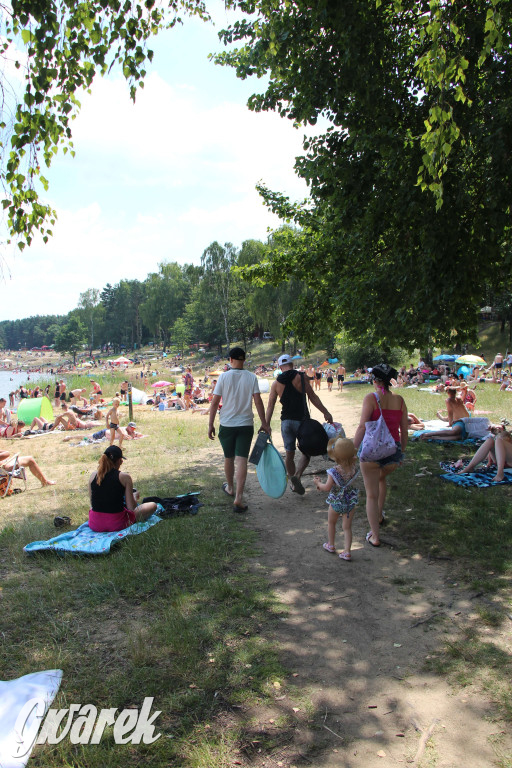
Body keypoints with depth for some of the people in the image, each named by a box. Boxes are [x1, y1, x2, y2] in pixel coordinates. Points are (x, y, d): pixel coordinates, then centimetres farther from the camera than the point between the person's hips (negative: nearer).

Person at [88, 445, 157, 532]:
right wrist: (135, 498, 12)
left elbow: (92, 504, 10)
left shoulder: (93, 475, -1)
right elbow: (131, 508, -11)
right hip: (116, 525, -4)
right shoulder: (124, 477, -13)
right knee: (152, 505, 13)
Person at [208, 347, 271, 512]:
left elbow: (215, 402, -6)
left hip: (227, 424, 0)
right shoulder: (252, 377, -3)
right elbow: (258, 401, -5)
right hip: (246, 424, 0)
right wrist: (264, 423, 2)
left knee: (229, 458, 17)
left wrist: (210, 425, 1)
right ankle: (238, 498, -10)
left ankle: (230, 488, 38)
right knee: (242, 460, -2)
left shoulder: (224, 376, -5)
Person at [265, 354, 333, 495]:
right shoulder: (302, 377, -5)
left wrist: (266, 425, 1)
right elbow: (313, 397, -7)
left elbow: (270, 405, 0)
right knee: (306, 453, 7)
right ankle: (297, 476, -16)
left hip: (286, 421, 3)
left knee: (289, 454, 15)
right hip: (301, 420, -3)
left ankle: (293, 483, 22)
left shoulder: (276, 383, 4)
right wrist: (326, 413, -2)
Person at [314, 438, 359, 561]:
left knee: (331, 523, 23)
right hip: (350, 502, 3)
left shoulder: (334, 472, -25)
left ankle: (331, 545, 38)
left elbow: (327, 487, -19)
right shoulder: (353, 467, -13)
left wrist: (318, 483, -2)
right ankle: (347, 551, 9)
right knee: (347, 527, 12)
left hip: (336, 502, -3)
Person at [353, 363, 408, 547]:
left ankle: (374, 536, 11)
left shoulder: (371, 398, -10)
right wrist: (402, 452, 18)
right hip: (394, 451, 5)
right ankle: (379, 515, 47)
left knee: (372, 494, 8)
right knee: (381, 478, 35)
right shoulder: (399, 400, 2)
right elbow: (404, 429, 7)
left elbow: (362, 426, -17)